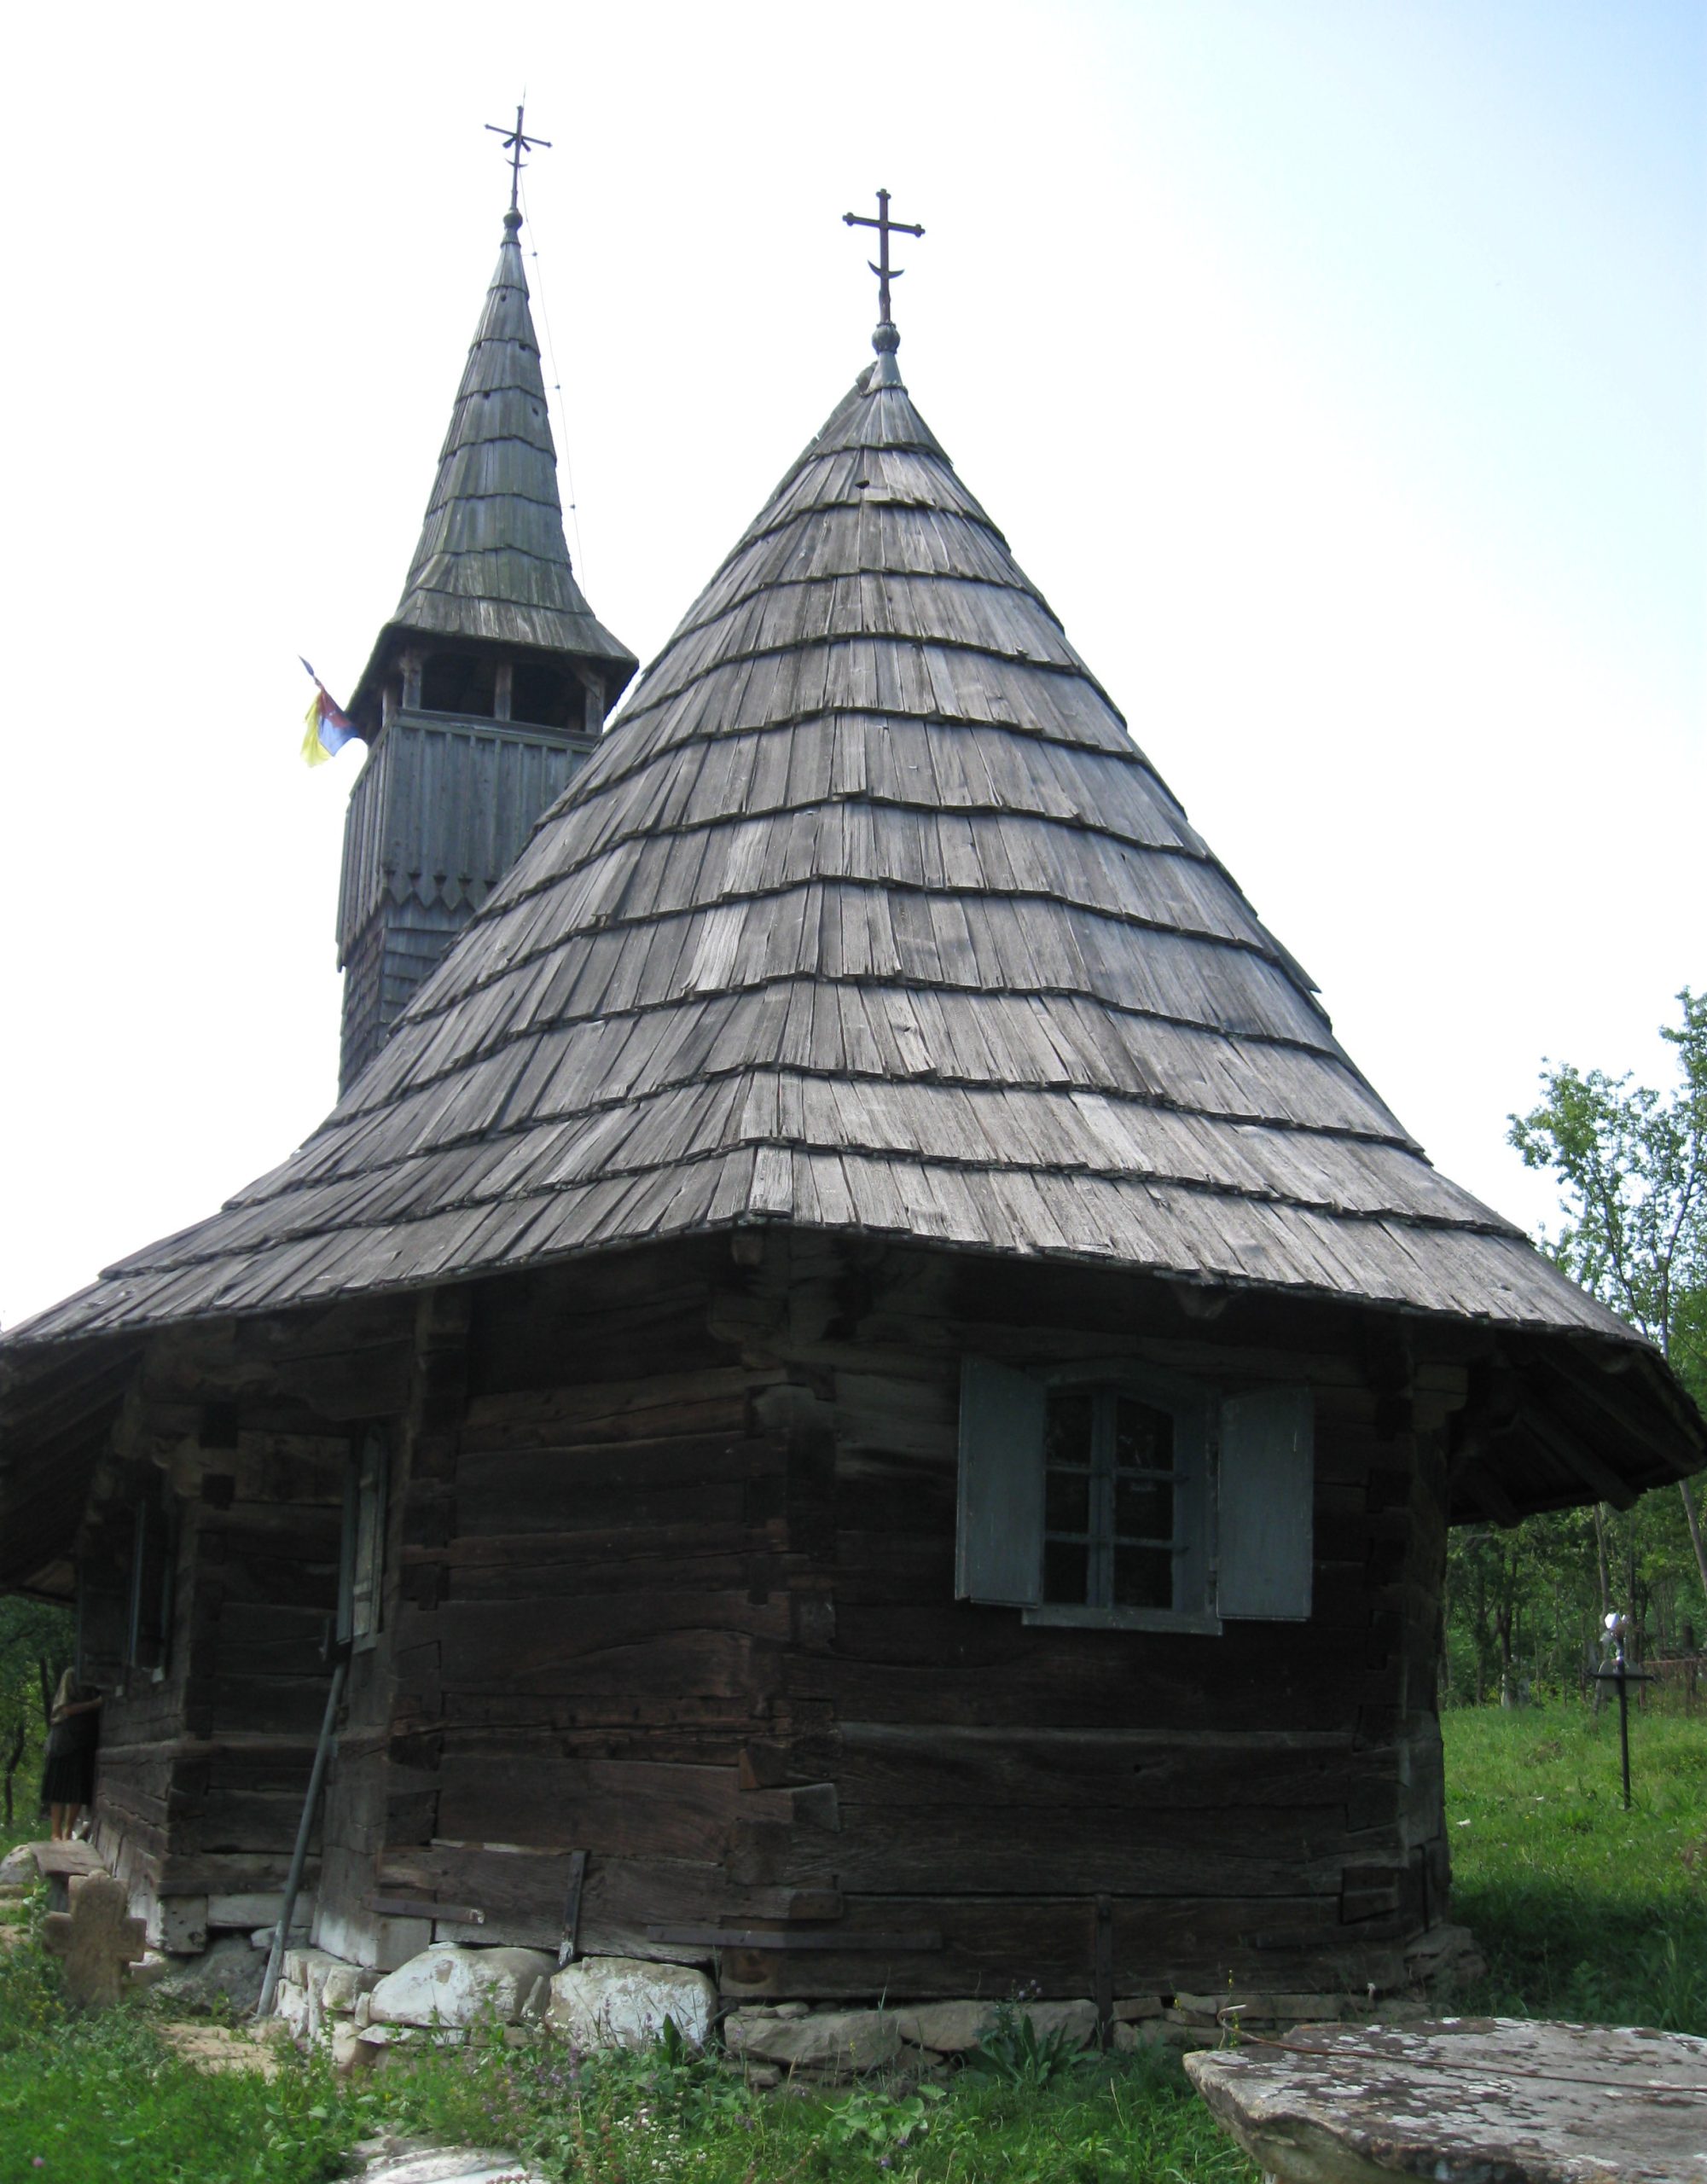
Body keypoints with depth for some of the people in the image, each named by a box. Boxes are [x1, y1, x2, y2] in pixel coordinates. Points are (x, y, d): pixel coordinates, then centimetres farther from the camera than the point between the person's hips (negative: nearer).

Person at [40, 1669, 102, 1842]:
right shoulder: (72, 1676, 2)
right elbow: (67, 1709, -9)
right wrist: (96, 1703, -13)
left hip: (86, 1746, 4)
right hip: (65, 1743, -4)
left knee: (79, 1793, 1)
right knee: (60, 1790, -5)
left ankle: (68, 1833, 7)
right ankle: (57, 1834, -2)